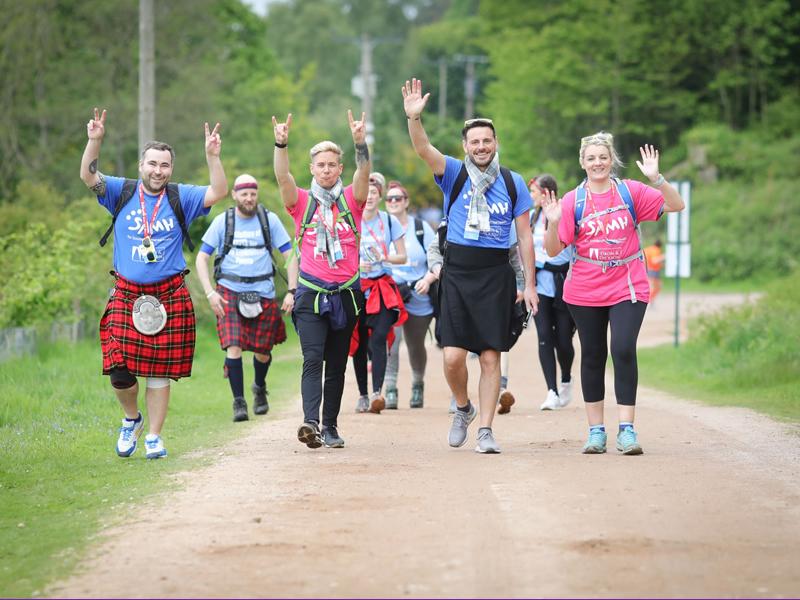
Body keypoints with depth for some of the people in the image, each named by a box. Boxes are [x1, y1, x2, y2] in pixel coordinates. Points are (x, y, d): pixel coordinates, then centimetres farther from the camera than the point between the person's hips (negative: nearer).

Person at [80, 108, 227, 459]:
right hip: (126, 294, 0)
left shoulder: (180, 198, 4)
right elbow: (88, 177, -6)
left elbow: (218, 193, -7)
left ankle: (154, 436, 13)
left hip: (169, 295, 0)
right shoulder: (122, 193, 5)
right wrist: (94, 141, -21)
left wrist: (212, 156, -19)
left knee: (160, 370, 2)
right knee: (119, 370, -9)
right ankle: (131, 418, 20)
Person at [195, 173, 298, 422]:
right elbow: (201, 258, 2)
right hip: (230, 292, -1)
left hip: (263, 293, 1)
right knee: (233, 347, -17)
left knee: (262, 351, 6)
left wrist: (292, 291, -7)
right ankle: (239, 402, -9)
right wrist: (210, 293, -10)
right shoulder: (222, 221, 0)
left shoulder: (269, 219, 2)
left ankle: (259, 388, 37)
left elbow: (290, 255, 3)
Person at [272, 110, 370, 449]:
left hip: (346, 294, 2)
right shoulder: (302, 202, 5)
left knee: (336, 364, 8)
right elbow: (282, 177, -13)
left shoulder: (351, 200, 6)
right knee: (313, 359, -16)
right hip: (311, 293, -2)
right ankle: (310, 422, -28)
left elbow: (364, 174, -12)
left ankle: (330, 427, 15)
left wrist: (360, 143, -30)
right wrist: (281, 145, -30)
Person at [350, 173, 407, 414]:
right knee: (359, 344, 4)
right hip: (357, 287, 1)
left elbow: (402, 256, 7)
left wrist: (384, 258, -12)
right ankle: (362, 395, 14)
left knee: (378, 339, -17)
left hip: (383, 288, -1)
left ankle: (377, 393, -25)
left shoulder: (390, 222, 3)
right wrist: (356, 265, -12)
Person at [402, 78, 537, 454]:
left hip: (496, 275, 1)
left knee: (491, 357, -1)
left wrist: (529, 285, 4)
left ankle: (485, 430, 6)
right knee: (453, 356, -7)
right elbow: (423, 150, -16)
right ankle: (463, 408, 21)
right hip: (457, 272, 0)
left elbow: (524, 237, 8)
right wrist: (414, 118, -35)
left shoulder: (513, 183, 6)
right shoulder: (454, 173, 2)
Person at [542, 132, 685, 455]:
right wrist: (553, 223, -19)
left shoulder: (631, 191, 1)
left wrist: (656, 178, -18)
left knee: (624, 350, -15)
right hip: (585, 290, 1)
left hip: (627, 287, -1)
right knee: (592, 355, 7)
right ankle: (596, 431, 15)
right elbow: (554, 250, -1)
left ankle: (627, 429, -11)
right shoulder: (572, 200, 1)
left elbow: (676, 205, -5)